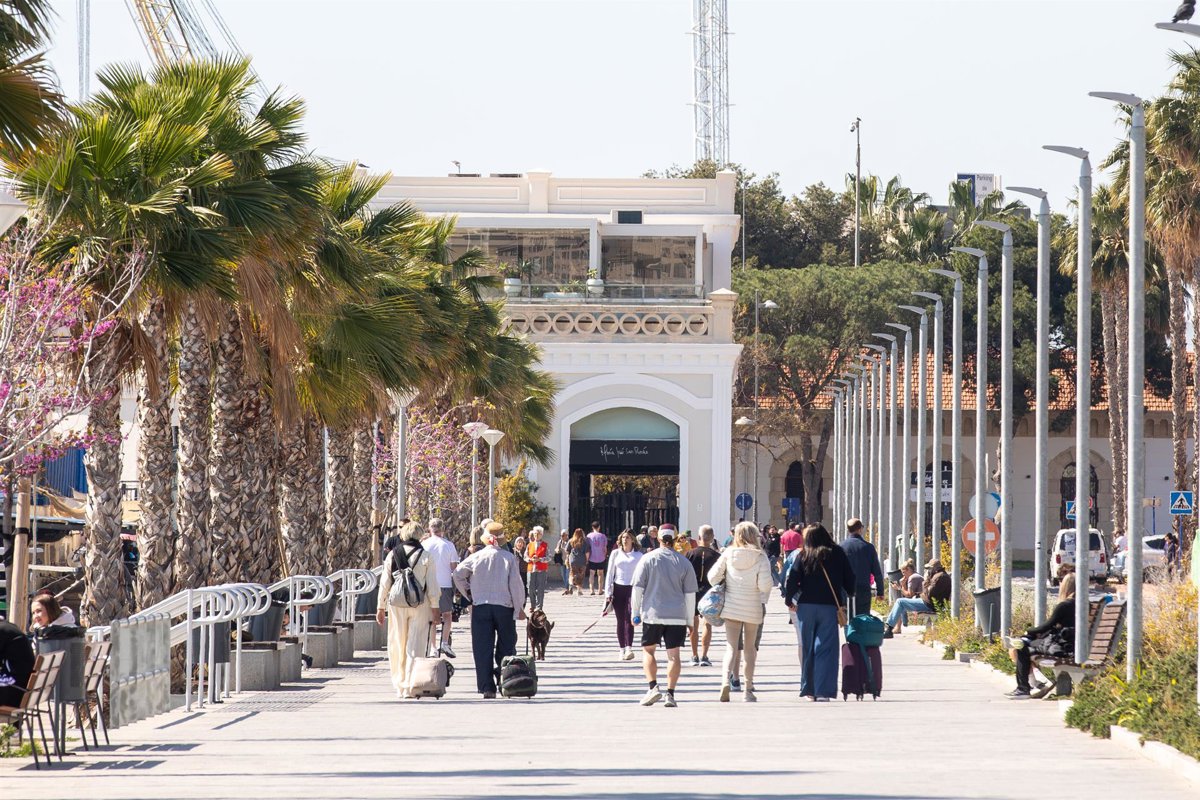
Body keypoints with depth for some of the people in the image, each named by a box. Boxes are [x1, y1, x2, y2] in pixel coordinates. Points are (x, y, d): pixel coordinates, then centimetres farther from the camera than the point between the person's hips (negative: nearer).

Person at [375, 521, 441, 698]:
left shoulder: (392, 555, 1)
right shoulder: (425, 556, -5)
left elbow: (384, 584, 4)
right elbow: (432, 585, -4)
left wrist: (381, 607, 11)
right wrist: (435, 608, 3)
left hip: (397, 605, 2)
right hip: (420, 605, -2)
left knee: (397, 648, 10)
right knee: (415, 647, 1)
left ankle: (399, 686, 13)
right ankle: (410, 687, -4)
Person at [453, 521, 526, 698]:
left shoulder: (476, 557, -1)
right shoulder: (509, 558, -4)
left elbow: (458, 574, -2)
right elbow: (516, 584, -4)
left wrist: (468, 594, 11)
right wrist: (519, 608, 4)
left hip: (480, 606, 0)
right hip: (505, 606, 0)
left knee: (483, 649, 2)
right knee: (506, 646, 13)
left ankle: (487, 687, -4)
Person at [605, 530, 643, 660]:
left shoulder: (638, 555, 5)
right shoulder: (615, 553, 8)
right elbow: (610, 573, 9)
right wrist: (608, 592, 2)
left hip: (632, 588, -2)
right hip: (618, 588, 2)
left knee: (629, 619, -15)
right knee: (620, 620, 4)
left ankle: (629, 648, -24)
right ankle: (622, 649, 10)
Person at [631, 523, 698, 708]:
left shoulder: (648, 559, -2)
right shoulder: (684, 563, 3)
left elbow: (638, 587, -2)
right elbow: (690, 594, 5)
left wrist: (636, 612, 8)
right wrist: (690, 620, 12)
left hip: (652, 615, -1)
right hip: (677, 616, 1)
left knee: (648, 651, 11)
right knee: (673, 654, 3)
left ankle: (653, 687, -5)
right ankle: (670, 694, -2)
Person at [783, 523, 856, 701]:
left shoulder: (803, 555, 1)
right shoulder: (837, 554, 2)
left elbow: (792, 579, -3)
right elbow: (849, 578, 6)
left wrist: (789, 600, 11)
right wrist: (850, 595, 23)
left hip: (806, 606, 1)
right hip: (829, 606, -1)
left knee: (807, 648, 13)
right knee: (826, 648, -3)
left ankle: (808, 689, 18)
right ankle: (823, 691, -14)